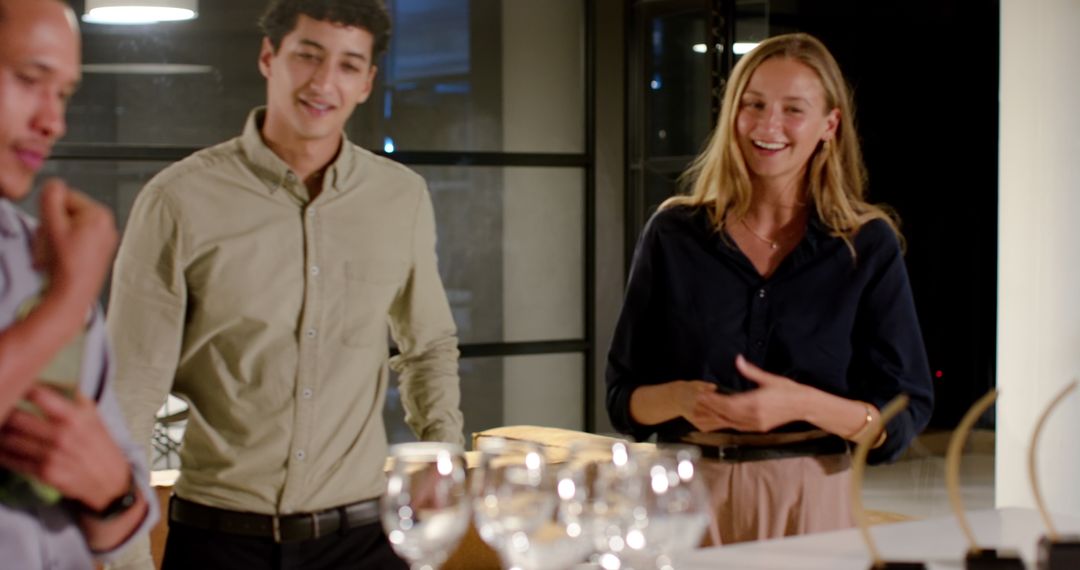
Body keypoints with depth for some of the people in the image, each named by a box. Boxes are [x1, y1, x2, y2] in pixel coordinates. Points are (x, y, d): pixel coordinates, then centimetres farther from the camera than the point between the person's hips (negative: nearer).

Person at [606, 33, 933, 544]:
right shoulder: (672, 234, 2)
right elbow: (623, 397, 5)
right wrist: (679, 399, -16)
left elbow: (904, 415, -3)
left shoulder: (868, 246, -1)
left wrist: (803, 405, -20)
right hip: (690, 496, 1)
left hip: (811, 500, -1)